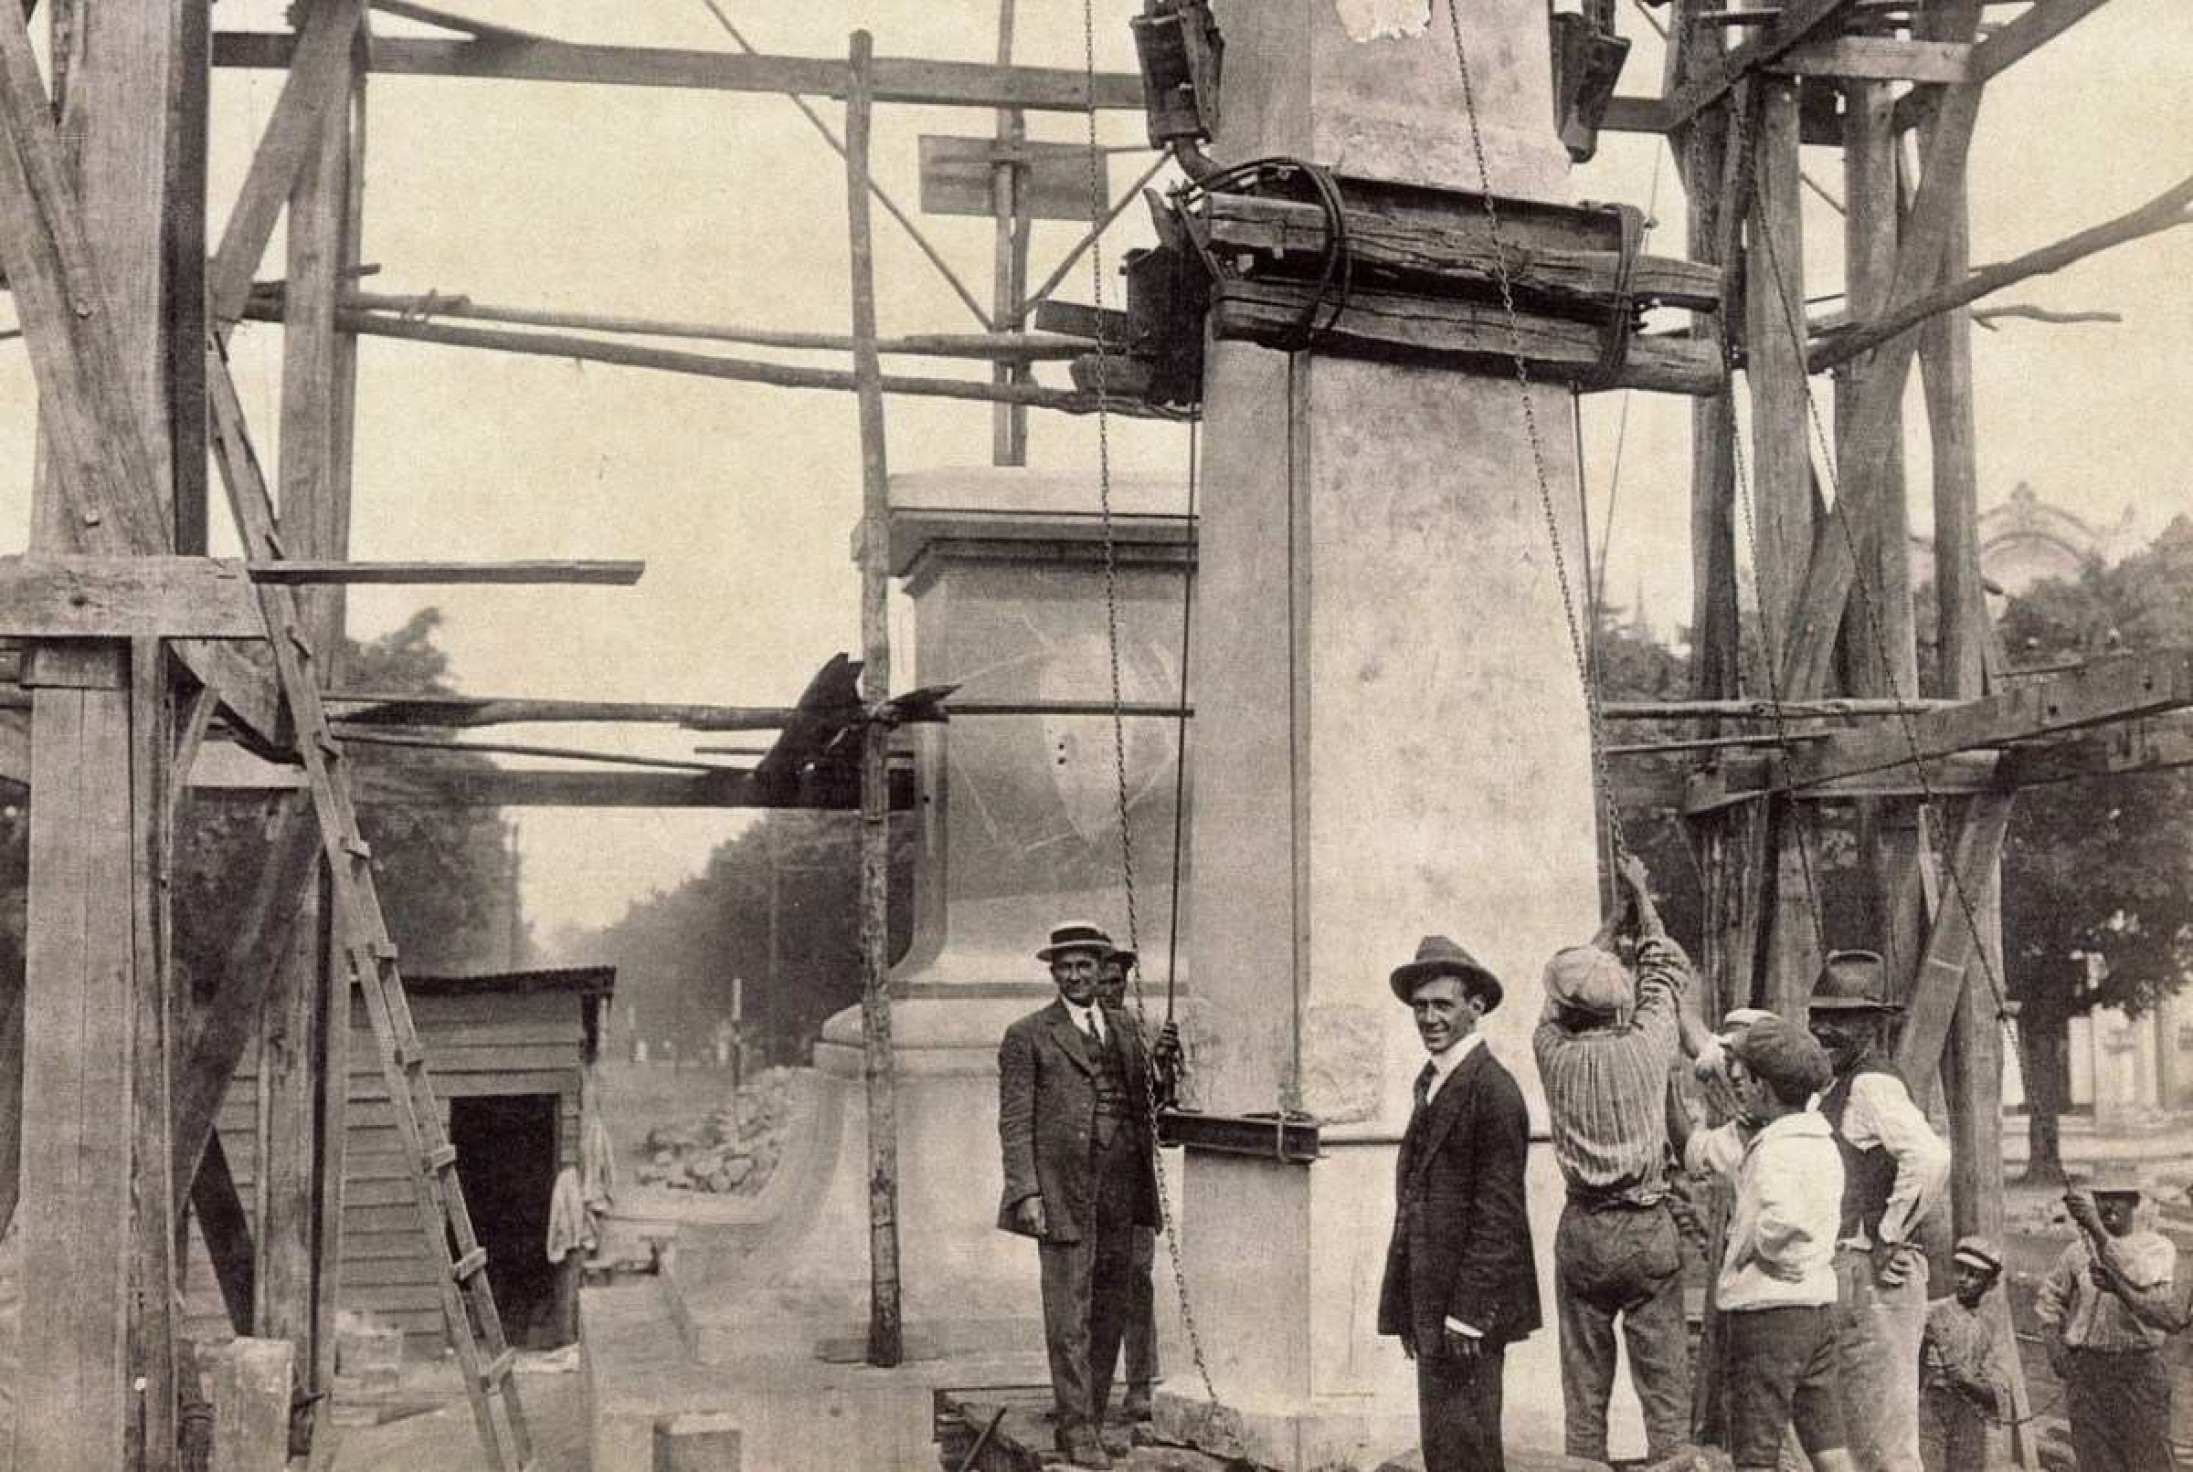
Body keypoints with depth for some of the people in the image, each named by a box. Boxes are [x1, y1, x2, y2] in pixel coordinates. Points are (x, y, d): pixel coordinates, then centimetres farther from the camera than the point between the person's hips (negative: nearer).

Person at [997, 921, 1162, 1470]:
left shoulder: (1124, 1031, 15)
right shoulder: (1027, 1036, 0)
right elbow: (1015, 1121, -4)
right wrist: (1026, 1192, -12)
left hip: (1118, 1196, 5)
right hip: (1062, 1193, -5)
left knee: (1111, 1313, 10)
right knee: (1068, 1318, -4)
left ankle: (1090, 1421, 20)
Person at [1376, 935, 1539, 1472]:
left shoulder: (1492, 1089, -14)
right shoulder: (1432, 1083, 16)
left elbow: (1497, 1212, -18)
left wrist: (1466, 1311, -19)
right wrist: (1406, 1307, 15)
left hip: (1469, 1305, -9)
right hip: (1433, 1302, 9)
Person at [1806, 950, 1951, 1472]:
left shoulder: (1872, 1083, -13)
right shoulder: (1841, 1088, 18)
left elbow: (1930, 1159, -28)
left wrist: (1888, 1240, -21)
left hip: (1872, 1275, -10)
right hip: (1847, 1273, 10)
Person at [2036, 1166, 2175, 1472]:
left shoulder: (2158, 1247, 2)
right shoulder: (2079, 1249, 10)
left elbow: (2148, 1278, -19)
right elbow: (2048, 1297, 20)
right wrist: (2053, 1341, 6)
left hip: (2139, 1368, -2)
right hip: (2086, 1365, 2)